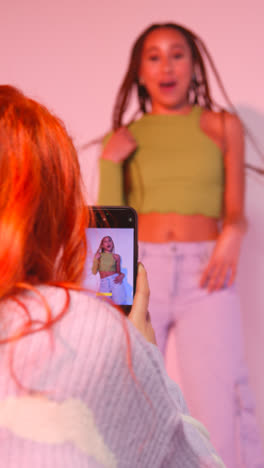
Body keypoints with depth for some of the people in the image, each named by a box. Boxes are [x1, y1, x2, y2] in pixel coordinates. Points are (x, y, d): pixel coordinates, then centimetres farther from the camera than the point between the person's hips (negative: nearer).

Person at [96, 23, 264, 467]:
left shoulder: (223, 126, 12)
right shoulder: (123, 138, 13)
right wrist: (109, 162, -2)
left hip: (204, 273, -1)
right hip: (138, 271, 1)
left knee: (219, 412, -15)